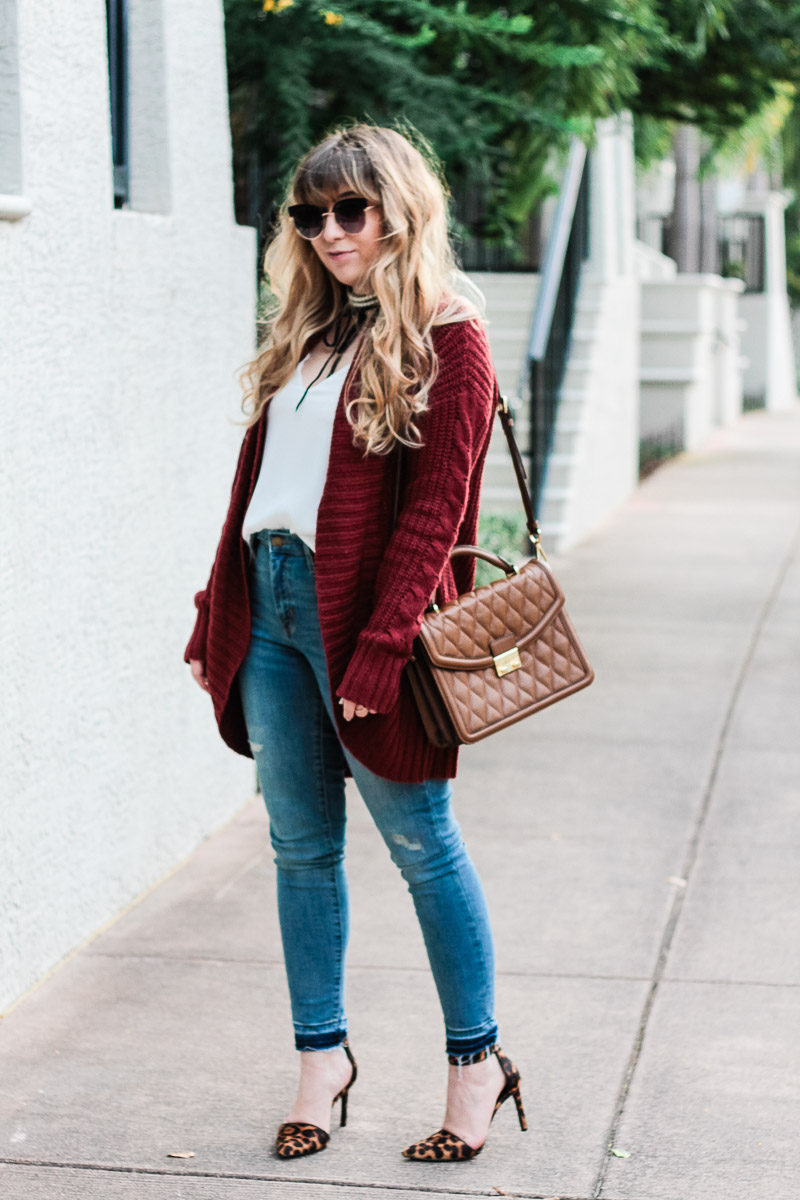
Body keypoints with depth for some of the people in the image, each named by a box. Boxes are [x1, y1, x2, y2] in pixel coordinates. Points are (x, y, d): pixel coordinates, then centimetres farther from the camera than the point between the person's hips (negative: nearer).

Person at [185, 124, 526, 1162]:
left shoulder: (444, 342, -6)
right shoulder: (307, 335, 16)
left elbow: (435, 509, -13)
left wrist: (381, 647, -20)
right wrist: (215, 616, 12)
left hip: (361, 610, -7)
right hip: (270, 605, 7)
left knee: (421, 842, 2)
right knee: (302, 844, 10)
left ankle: (477, 1061, 14)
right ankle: (322, 1058, 20)